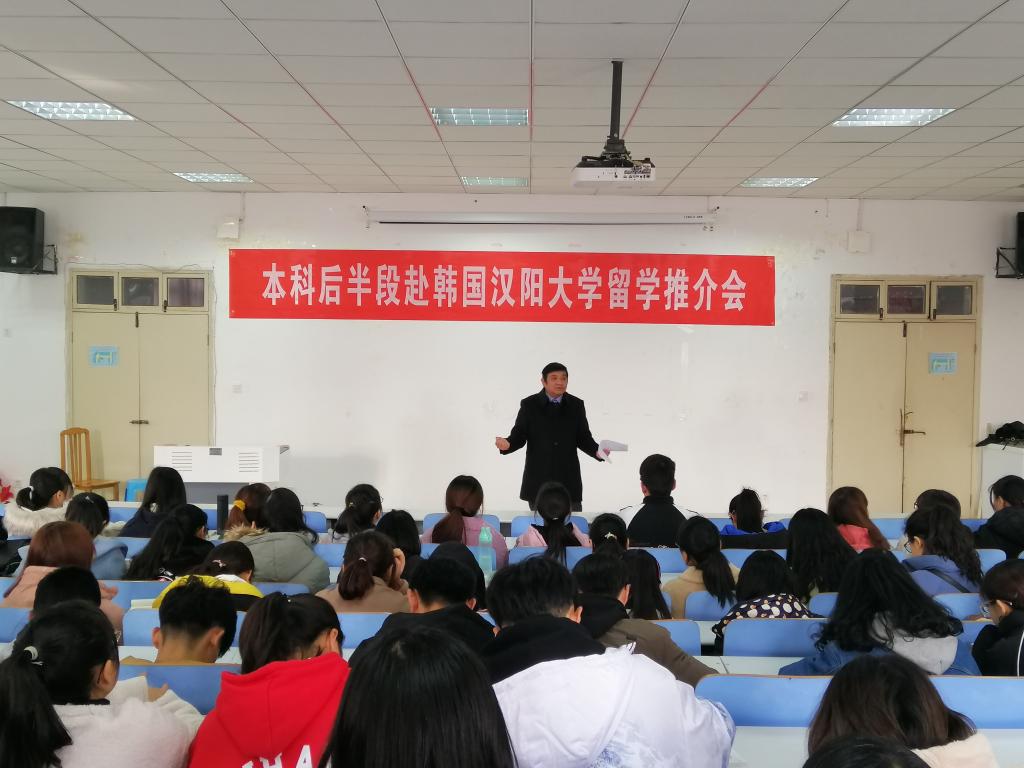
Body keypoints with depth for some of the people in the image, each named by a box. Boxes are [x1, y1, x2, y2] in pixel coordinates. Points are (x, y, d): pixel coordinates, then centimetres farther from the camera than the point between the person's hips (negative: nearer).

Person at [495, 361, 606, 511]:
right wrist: (507, 444, -21)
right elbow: (519, 436, 0)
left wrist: (597, 451, -12)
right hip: (538, 479, -1)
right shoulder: (529, 405, 1)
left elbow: (583, 438, 8)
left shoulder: (576, 405, 6)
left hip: (568, 479, 1)